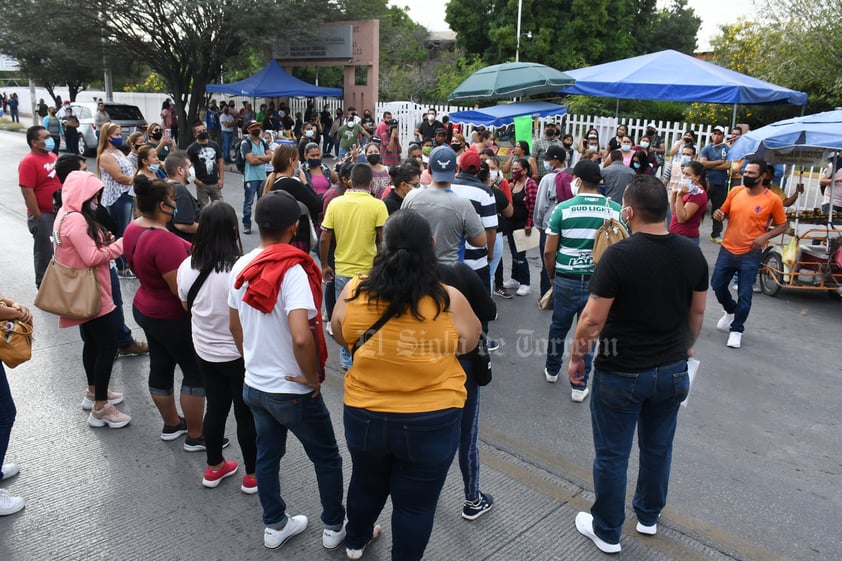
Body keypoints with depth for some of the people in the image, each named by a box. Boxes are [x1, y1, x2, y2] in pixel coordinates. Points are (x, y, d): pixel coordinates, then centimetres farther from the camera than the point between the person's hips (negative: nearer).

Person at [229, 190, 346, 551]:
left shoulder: (241, 267, -2)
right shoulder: (292, 270, -25)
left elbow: (235, 325, 10)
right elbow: (301, 337, -36)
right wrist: (313, 378, -20)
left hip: (253, 385, 7)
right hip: (293, 392, -7)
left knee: (267, 456, 22)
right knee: (327, 459, 15)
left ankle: (275, 526, 39)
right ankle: (335, 528, 31)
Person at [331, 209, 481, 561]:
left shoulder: (353, 293, -13)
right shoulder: (449, 301, -19)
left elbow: (340, 337, 4)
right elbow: (470, 343, -1)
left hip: (364, 416, 3)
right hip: (431, 422, -3)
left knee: (366, 483, 28)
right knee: (416, 503, 17)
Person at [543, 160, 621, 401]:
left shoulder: (563, 208, -7)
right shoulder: (615, 210, -4)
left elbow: (549, 251, -6)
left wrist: (552, 276, 9)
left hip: (566, 279, 0)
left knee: (559, 326, 20)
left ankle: (552, 370, 39)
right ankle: (579, 386, 19)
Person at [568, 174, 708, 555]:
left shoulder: (618, 255, -21)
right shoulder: (692, 254, -4)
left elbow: (592, 320, -19)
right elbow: (697, 312, 8)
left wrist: (576, 357, -3)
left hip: (622, 375, -5)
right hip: (672, 371, 6)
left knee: (612, 455, 11)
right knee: (658, 448, 23)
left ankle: (607, 532, 27)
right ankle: (649, 517, 42)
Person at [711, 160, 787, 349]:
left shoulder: (773, 200, -8)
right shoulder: (735, 192, 2)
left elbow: (782, 225, 1)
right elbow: (724, 212, 15)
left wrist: (765, 236, -16)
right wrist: (718, 214, -9)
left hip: (750, 255, -4)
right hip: (727, 250, 4)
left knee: (744, 295, 1)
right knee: (717, 285, 12)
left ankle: (737, 330, 18)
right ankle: (731, 311, 41)